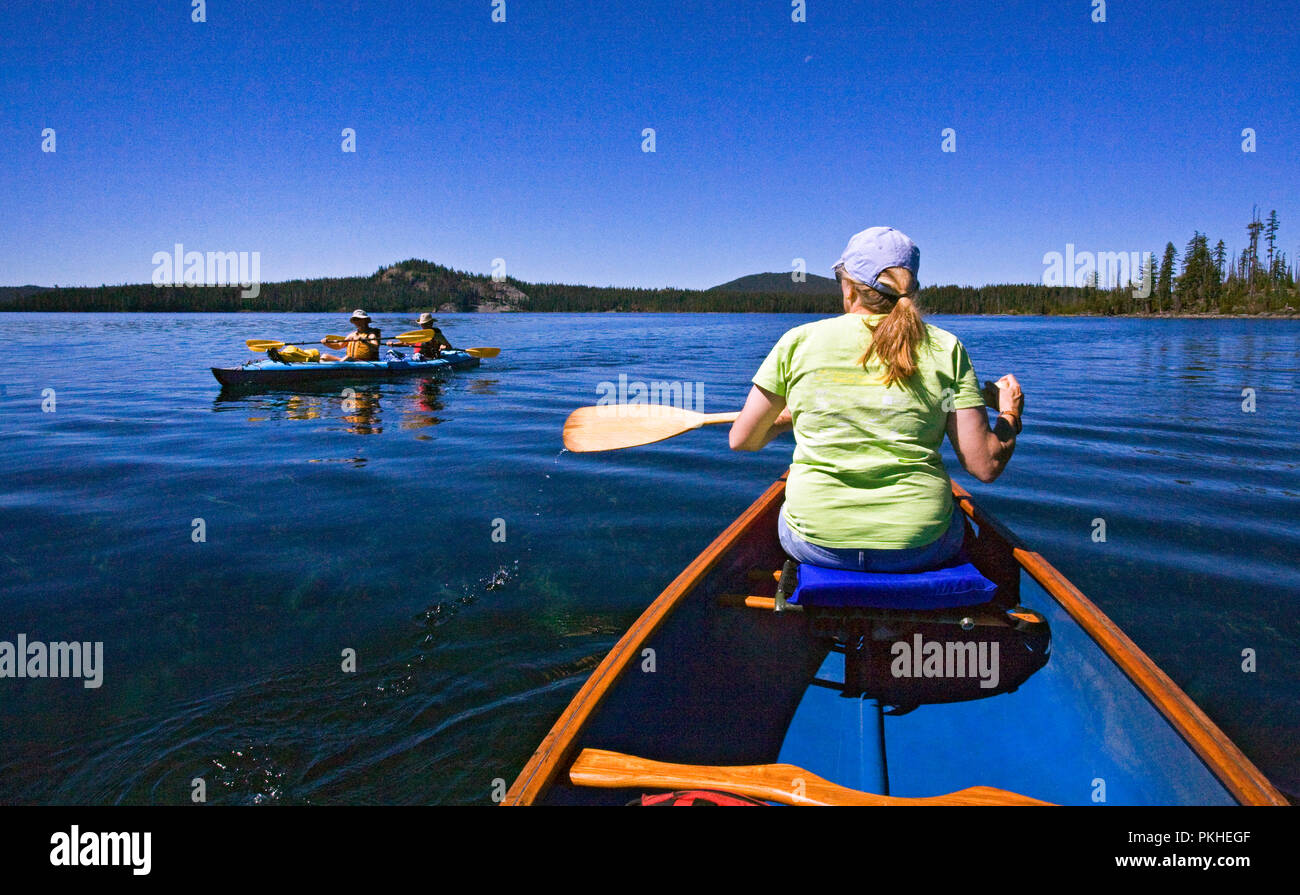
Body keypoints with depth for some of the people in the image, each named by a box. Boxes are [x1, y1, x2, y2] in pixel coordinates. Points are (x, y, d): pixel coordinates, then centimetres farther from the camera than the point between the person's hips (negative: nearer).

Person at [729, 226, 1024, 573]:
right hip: (920, 548, 0)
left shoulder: (798, 341, -3)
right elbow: (986, 465, -7)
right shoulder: (945, 349, -3)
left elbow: (742, 439, 3)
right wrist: (1009, 415, 14)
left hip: (816, 544, 0)